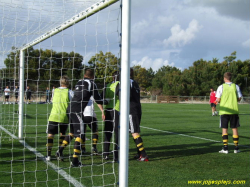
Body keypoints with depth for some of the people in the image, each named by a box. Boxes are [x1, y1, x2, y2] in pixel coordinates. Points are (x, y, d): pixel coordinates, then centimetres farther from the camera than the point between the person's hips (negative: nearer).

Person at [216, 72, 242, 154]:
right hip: (234, 110, 2)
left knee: (224, 129, 3)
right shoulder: (236, 86, 2)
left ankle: (225, 148, -2)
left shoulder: (221, 87, -4)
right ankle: (236, 148, 9)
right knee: (234, 128, 8)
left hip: (224, 111, -2)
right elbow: (239, 98, 3)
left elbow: (218, 100, -6)